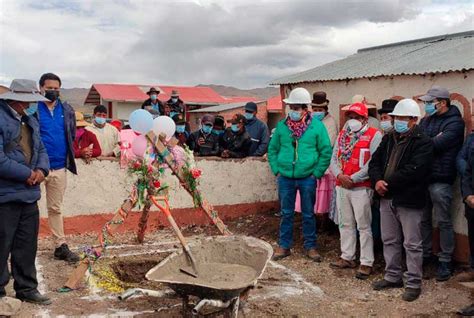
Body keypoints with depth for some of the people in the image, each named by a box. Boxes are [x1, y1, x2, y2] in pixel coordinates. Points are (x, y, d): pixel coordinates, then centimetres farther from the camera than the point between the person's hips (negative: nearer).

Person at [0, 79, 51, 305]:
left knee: (27, 246, 16)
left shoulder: (31, 120, 14)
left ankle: (26, 288, 28)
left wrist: (41, 170, -4)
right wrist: (27, 174, -16)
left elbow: (41, 149, 17)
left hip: (29, 195, 8)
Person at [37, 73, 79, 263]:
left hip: (59, 167, 4)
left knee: (55, 208, 13)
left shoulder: (67, 110, 6)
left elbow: (72, 135, 17)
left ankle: (61, 246, 19)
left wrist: (68, 156, 10)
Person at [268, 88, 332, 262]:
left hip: (307, 178, -2)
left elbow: (326, 151, -2)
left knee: (308, 214, 10)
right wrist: (276, 170, 2)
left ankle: (310, 246, 23)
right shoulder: (282, 125, 2)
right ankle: (284, 246, 22)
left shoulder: (317, 126, -5)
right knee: (286, 214, 11)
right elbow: (272, 149, 10)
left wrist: (317, 173, -6)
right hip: (285, 177, 2)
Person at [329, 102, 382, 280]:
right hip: (341, 186, 6)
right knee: (345, 224, 14)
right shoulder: (342, 135, 14)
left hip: (361, 188, -6)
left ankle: (367, 263, 6)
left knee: (364, 226, -2)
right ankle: (347, 257, 25)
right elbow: (334, 159, 11)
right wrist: (339, 175, -8)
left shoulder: (374, 135, -6)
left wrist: (353, 179, -15)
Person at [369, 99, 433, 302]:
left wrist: (387, 183, -17)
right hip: (387, 199, 7)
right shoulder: (388, 139, 12)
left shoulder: (423, 143, -11)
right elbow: (375, 162, 9)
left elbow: (413, 171, -22)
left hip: (409, 201, -7)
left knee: (412, 244, 3)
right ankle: (393, 277, 31)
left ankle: (413, 284, 15)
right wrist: (377, 181, -10)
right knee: (389, 241, 16)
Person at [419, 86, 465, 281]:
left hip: (440, 180, -7)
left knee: (443, 222, 2)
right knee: (423, 220, 14)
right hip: (422, 177, 7)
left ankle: (445, 261, 13)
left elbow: (437, 144, -20)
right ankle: (424, 256, 27)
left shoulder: (455, 123, -8)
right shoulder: (426, 121, 15)